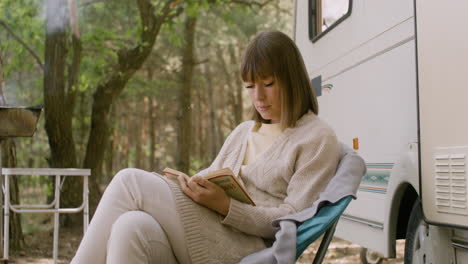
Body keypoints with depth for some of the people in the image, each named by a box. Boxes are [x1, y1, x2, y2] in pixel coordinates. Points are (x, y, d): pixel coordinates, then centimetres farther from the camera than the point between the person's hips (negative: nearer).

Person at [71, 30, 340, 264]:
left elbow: (295, 220, -6)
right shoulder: (243, 131, 25)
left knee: (130, 182, -20)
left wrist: (225, 206, -19)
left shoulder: (319, 139, 3)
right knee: (132, 228, -28)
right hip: (208, 235, 6)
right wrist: (193, 186, -3)